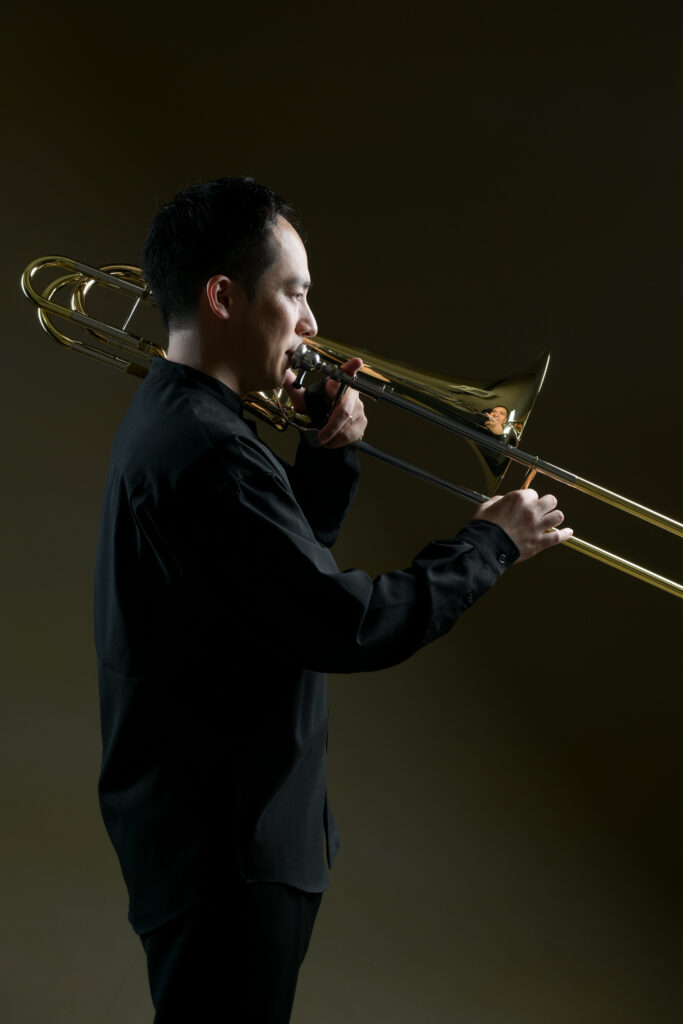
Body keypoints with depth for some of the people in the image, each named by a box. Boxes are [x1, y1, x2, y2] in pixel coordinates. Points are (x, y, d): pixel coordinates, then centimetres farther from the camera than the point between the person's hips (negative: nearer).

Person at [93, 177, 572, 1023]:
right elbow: (348, 626, -26)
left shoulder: (172, 417, 9)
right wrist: (491, 544, -13)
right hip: (221, 850, -11)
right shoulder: (204, 453, -24)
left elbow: (293, 558, 18)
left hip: (227, 819, 11)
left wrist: (329, 455, 3)